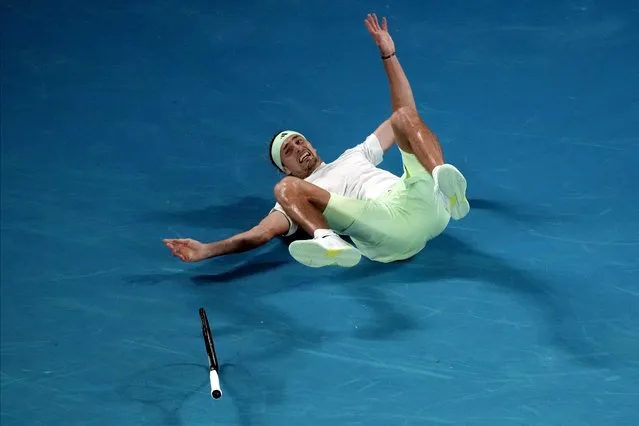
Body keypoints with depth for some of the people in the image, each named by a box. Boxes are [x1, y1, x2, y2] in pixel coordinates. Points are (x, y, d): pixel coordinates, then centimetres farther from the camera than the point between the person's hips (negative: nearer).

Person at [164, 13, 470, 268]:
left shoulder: (355, 156, 38)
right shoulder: (297, 195, 27)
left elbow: (406, 111, 38)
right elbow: (262, 233, 10)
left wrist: (388, 55, 31)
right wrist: (205, 251, -4)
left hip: (419, 203, 3)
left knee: (404, 116, -4)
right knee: (286, 188, -15)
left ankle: (441, 179, -35)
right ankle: (328, 241, -50)